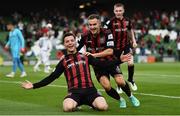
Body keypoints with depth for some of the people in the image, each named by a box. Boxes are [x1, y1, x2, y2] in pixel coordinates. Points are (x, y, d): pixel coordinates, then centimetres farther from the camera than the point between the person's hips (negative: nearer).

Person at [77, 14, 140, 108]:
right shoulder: (85, 36, -9)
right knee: (106, 86, -19)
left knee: (120, 81, -19)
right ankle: (121, 100, 9)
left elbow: (110, 51, -26)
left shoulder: (106, 33, -17)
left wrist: (93, 55, -33)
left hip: (110, 61, -1)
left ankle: (131, 97, 13)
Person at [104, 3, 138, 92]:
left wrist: (133, 41, 15)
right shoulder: (111, 22, -14)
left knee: (131, 63, -16)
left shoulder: (127, 21, -1)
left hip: (126, 44, 2)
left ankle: (130, 80, 12)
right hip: (116, 47, -2)